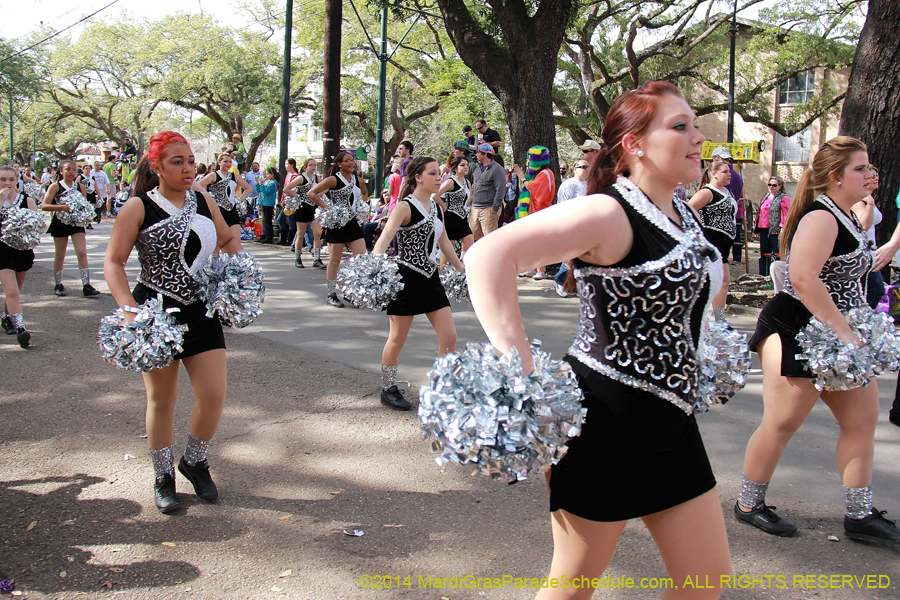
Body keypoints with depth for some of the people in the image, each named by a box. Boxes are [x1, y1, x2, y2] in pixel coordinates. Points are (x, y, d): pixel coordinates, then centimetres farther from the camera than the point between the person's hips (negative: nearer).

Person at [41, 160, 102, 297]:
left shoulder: (80, 187, 6)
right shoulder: (55, 186, -4)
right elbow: (44, 206, -13)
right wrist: (62, 207, -26)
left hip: (76, 223, 2)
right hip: (60, 223, -2)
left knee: (82, 253, -8)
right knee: (59, 255, 9)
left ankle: (86, 286, -11)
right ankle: (58, 285, 23)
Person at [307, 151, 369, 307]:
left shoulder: (358, 180, 7)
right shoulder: (333, 180, -9)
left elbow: (364, 193, 29)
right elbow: (312, 193, -11)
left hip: (352, 222, 6)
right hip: (335, 224, -5)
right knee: (334, 261, 2)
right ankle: (331, 294, 14)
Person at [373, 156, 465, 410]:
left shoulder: (436, 207, 10)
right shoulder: (405, 207, -13)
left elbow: (444, 242, 21)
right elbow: (385, 238, -25)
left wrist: (462, 270, 25)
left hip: (431, 278, 7)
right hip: (407, 278, -7)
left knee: (449, 336, 3)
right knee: (397, 339, 6)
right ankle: (388, 389, 23)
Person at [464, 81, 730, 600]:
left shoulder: (686, 216, 9)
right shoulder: (609, 213, -18)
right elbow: (488, 256, -29)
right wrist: (522, 375, -31)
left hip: (672, 420, 8)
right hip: (608, 417, -8)